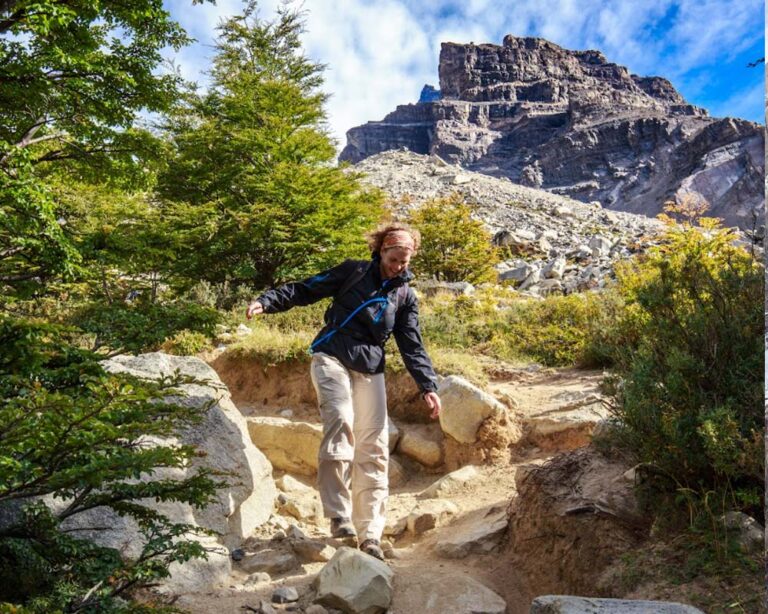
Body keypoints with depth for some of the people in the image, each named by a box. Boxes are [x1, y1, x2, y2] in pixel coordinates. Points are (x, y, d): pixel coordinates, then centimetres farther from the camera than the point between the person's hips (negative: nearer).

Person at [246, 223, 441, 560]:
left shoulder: (406, 297, 12)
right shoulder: (354, 271, 3)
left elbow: (412, 346, 10)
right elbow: (305, 289, 3)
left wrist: (428, 386, 0)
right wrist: (267, 301, -10)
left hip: (370, 371, 4)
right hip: (332, 358, -4)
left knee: (374, 450, -1)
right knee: (340, 421, -28)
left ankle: (370, 533, 6)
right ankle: (339, 514, -22)